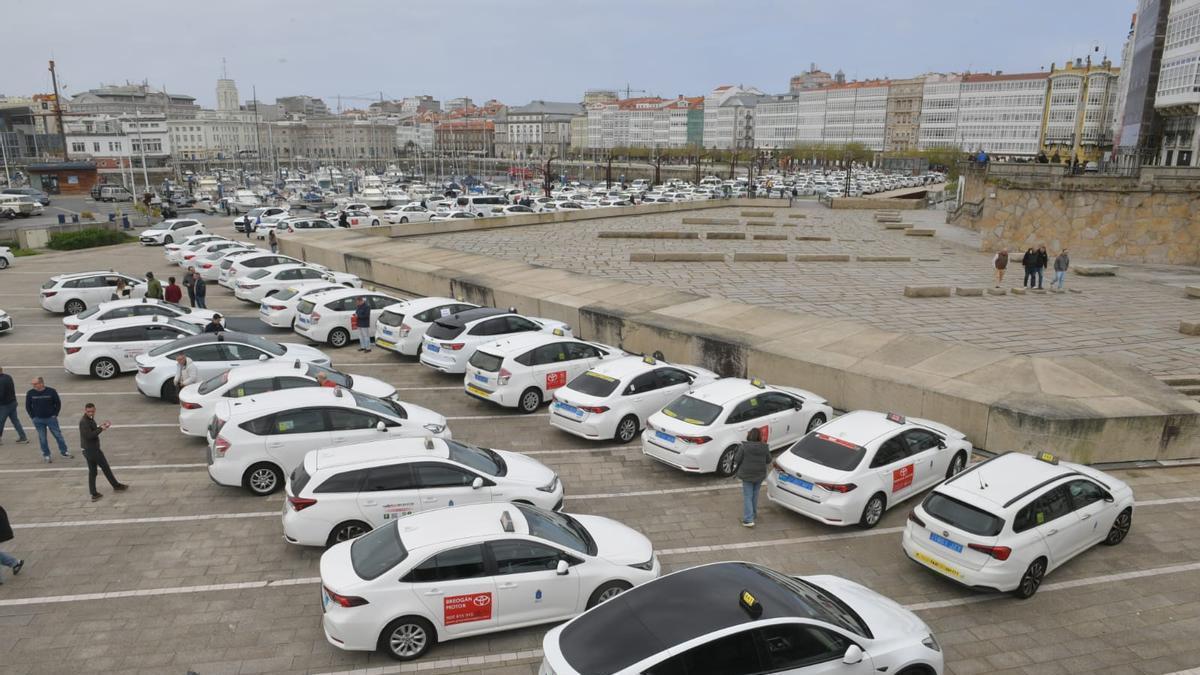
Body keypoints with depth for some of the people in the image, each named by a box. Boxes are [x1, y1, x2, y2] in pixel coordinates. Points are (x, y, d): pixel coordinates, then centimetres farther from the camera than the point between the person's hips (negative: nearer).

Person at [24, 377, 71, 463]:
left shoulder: (51, 391, -9)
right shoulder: (30, 393, -5)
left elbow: (58, 403, 2)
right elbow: (28, 406, 7)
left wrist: (55, 415, -2)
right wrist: (33, 417, 2)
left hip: (51, 418, -1)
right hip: (38, 420, 1)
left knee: (58, 435, 6)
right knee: (42, 438, 7)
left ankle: (64, 451, 20)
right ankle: (46, 455, 20)